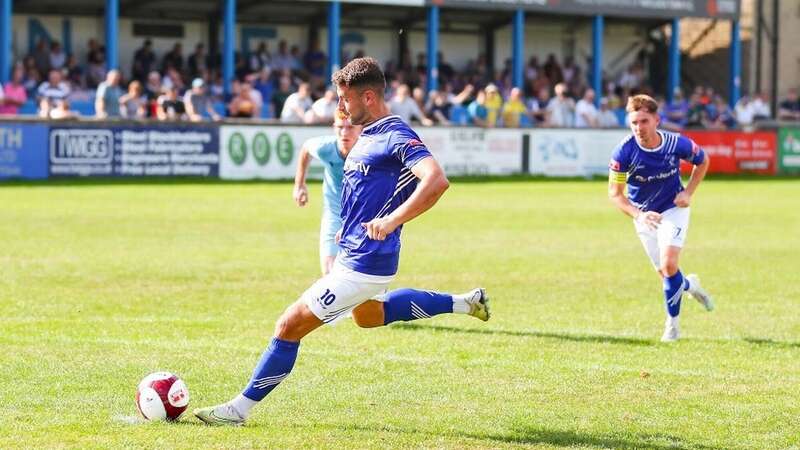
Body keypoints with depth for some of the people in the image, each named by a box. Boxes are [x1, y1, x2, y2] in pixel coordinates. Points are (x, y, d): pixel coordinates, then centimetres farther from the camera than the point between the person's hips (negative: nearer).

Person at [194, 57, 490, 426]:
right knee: (368, 316, 38)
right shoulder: (366, 135, 9)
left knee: (290, 325, -7)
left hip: (362, 266, -11)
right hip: (354, 254, 11)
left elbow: (437, 180, -35)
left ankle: (240, 408, 2)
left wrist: (392, 220, -41)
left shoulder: (396, 137, -21)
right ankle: (463, 303, 40)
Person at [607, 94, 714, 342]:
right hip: (644, 215, 2)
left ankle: (672, 324, 0)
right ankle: (689, 285, 44)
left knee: (669, 266, -18)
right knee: (665, 273, 7)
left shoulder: (677, 144, -22)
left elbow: (702, 161, 0)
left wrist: (688, 193, -9)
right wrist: (639, 215, -32)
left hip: (673, 209, -2)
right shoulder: (624, 152, -25)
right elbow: (615, 193, -17)